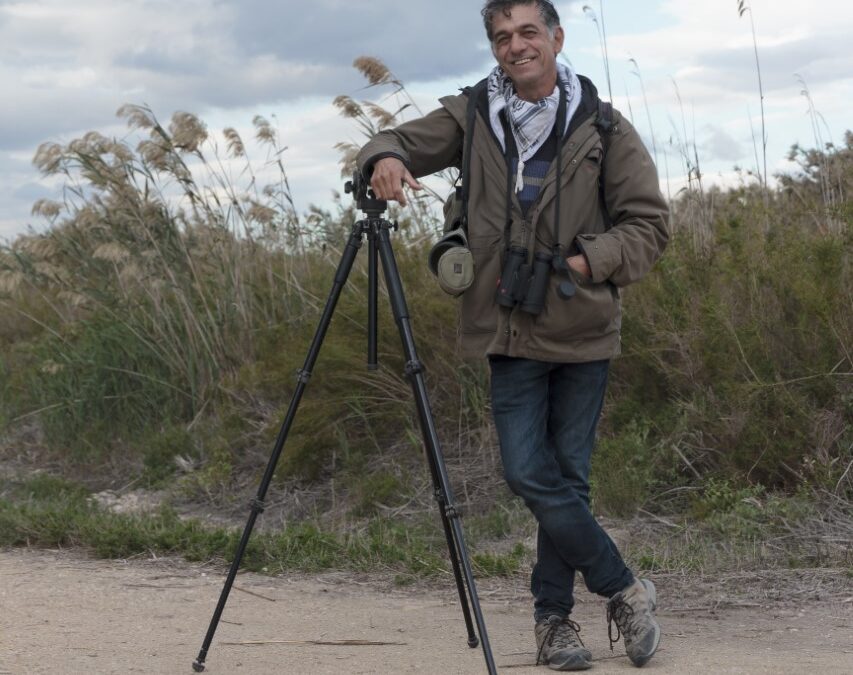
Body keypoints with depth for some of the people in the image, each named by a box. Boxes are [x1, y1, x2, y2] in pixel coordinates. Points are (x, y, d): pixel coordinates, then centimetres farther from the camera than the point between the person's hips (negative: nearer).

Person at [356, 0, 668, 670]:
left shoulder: (604, 128, 0)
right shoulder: (472, 116, 5)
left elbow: (648, 221, 2)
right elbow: (407, 140, 6)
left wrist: (588, 262, -13)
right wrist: (385, 158, -18)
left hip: (584, 332, -1)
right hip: (511, 332, 1)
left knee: (567, 477, 4)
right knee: (529, 474, -8)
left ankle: (554, 619, 18)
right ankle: (626, 589, 8)